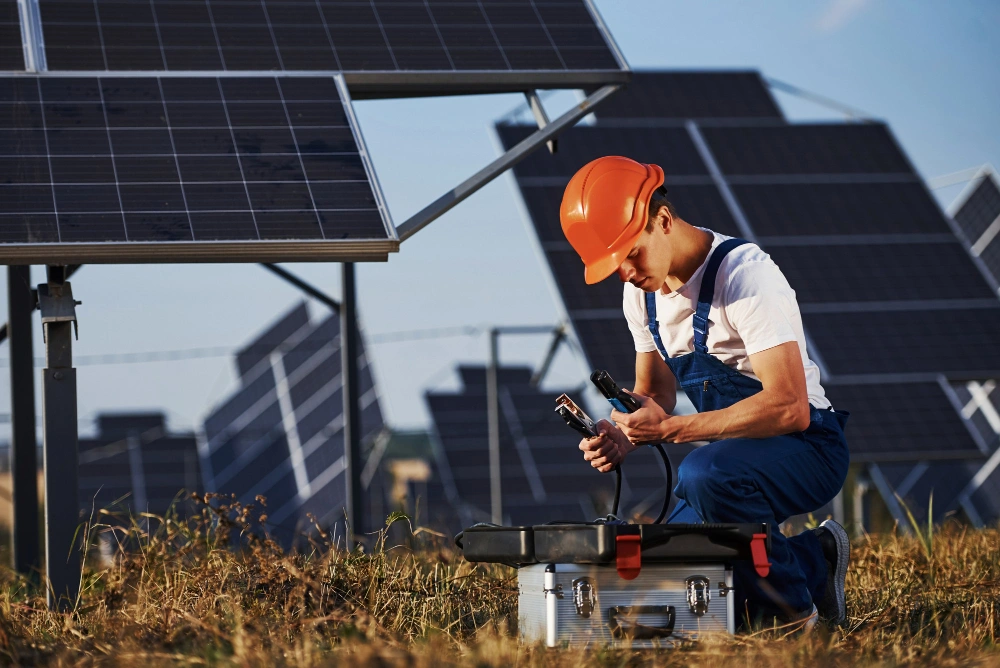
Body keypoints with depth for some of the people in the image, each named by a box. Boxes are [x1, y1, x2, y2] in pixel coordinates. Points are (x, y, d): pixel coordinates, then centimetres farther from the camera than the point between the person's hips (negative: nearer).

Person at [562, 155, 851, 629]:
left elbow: (789, 407, -31)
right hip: (734, 454, 8)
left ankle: (792, 611, -16)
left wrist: (670, 429, -33)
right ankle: (811, 562, 12)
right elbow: (654, 392, 15)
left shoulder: (744, 275, -23)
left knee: (703, 474, -38)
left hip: (805, 449, -8)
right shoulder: (642, 290, 2)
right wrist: (624, 436, -9)